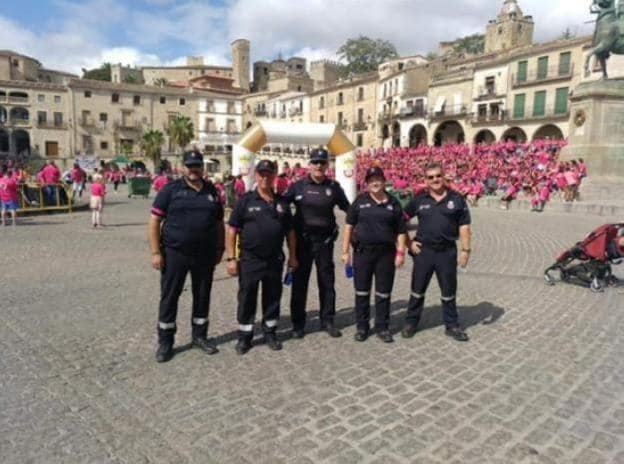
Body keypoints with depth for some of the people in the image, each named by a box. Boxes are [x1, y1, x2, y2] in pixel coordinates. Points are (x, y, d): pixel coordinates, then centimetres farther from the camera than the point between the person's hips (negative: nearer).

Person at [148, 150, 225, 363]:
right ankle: (165, 341, 19)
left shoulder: (211, 191, 8)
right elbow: (155, 221, -5)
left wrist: (220, 248, 9)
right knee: (169, 297, 5)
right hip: (175, 253, -3)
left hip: (205, 254, 3)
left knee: (202, 296, 12)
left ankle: (199, 336, 29)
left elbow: (219, 223, 15)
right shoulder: (171, 189, -3)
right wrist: (156, 252, -11)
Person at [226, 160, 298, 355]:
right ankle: (244, 337, 20)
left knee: (273, 297, 13)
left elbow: (290, 231, 12)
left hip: (275, 259, 3)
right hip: (250, 259, -3)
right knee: (247, 299, 6)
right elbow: (232, 230, -5)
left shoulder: (282, 203, 7)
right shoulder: (245, 200, -4)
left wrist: (292, 256, 9)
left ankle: (270, 333, 29)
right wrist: (231, 258, -10)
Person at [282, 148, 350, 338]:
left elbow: (348, 209, 10)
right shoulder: (298, 186, -2)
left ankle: (327, 321, 24)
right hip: (302, 239, -1)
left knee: (327, 281, 10)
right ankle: (298, 323, 18)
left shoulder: (333, 187, 3)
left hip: (325, 240, 2)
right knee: (299, 281, 6)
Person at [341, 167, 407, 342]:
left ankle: (382, 327, 22)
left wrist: (400, 252, -3)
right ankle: (362, 326, 21)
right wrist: (345, 250, -2)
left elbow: (401, 231, 5)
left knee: (384, 292, 8)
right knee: (362, 291, 8)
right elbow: (349, 226, 2)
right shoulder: (360, 201, 1)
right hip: (362, 252, 0)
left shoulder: (393, 203, 3)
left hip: (386, 253, 0)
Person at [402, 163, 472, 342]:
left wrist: (465, 250, -6)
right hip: (423, 251, 0)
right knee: (417, 290, 10)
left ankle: (452, 325, 25)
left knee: (449, 291, 11)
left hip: (447, 252, 0)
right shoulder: (419, 200, 1)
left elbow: (464, 227, 0)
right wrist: (409, 242, 1)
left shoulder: (456, 199, 0)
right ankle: (411, 323, 23)